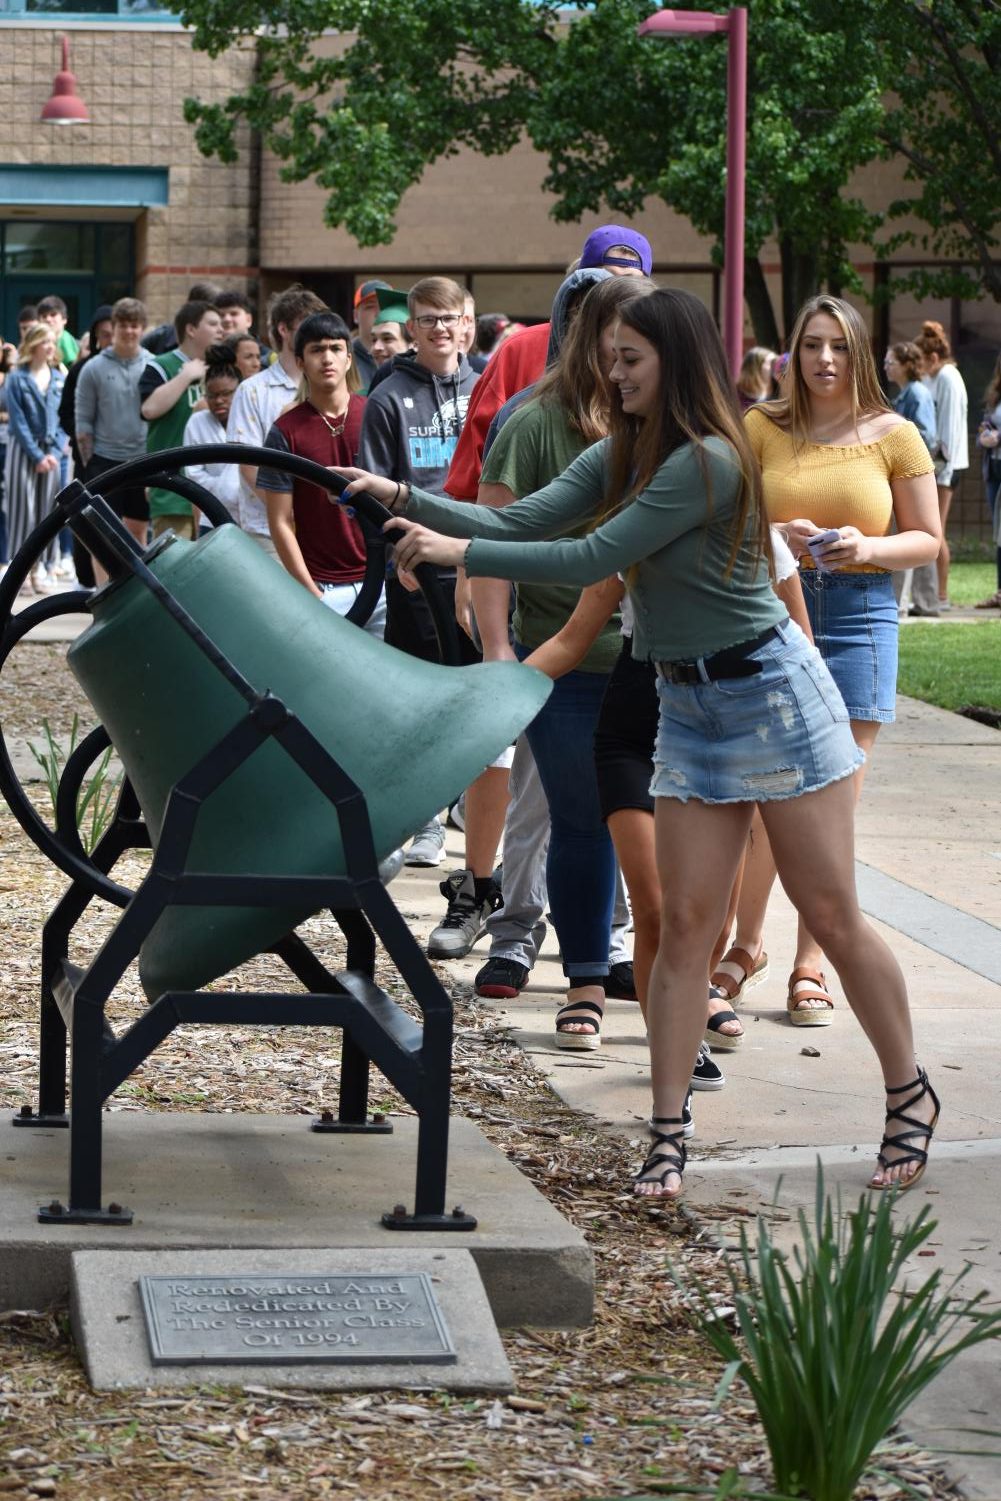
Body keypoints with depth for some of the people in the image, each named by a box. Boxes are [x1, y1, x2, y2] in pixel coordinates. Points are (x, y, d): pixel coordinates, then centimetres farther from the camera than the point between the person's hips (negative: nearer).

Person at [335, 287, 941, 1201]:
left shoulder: (709, 460, -20)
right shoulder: (620, 457, 7)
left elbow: (593, 559, -22)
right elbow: (522, 522, 1)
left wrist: (458, 553, -20)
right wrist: (405, 500, -9)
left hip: (771, 694, -7)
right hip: (689, 706, 8)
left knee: (832, 916, 0)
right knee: (686, 921, 1)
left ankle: (910, 1096, 16)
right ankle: (669, 1133, 1)